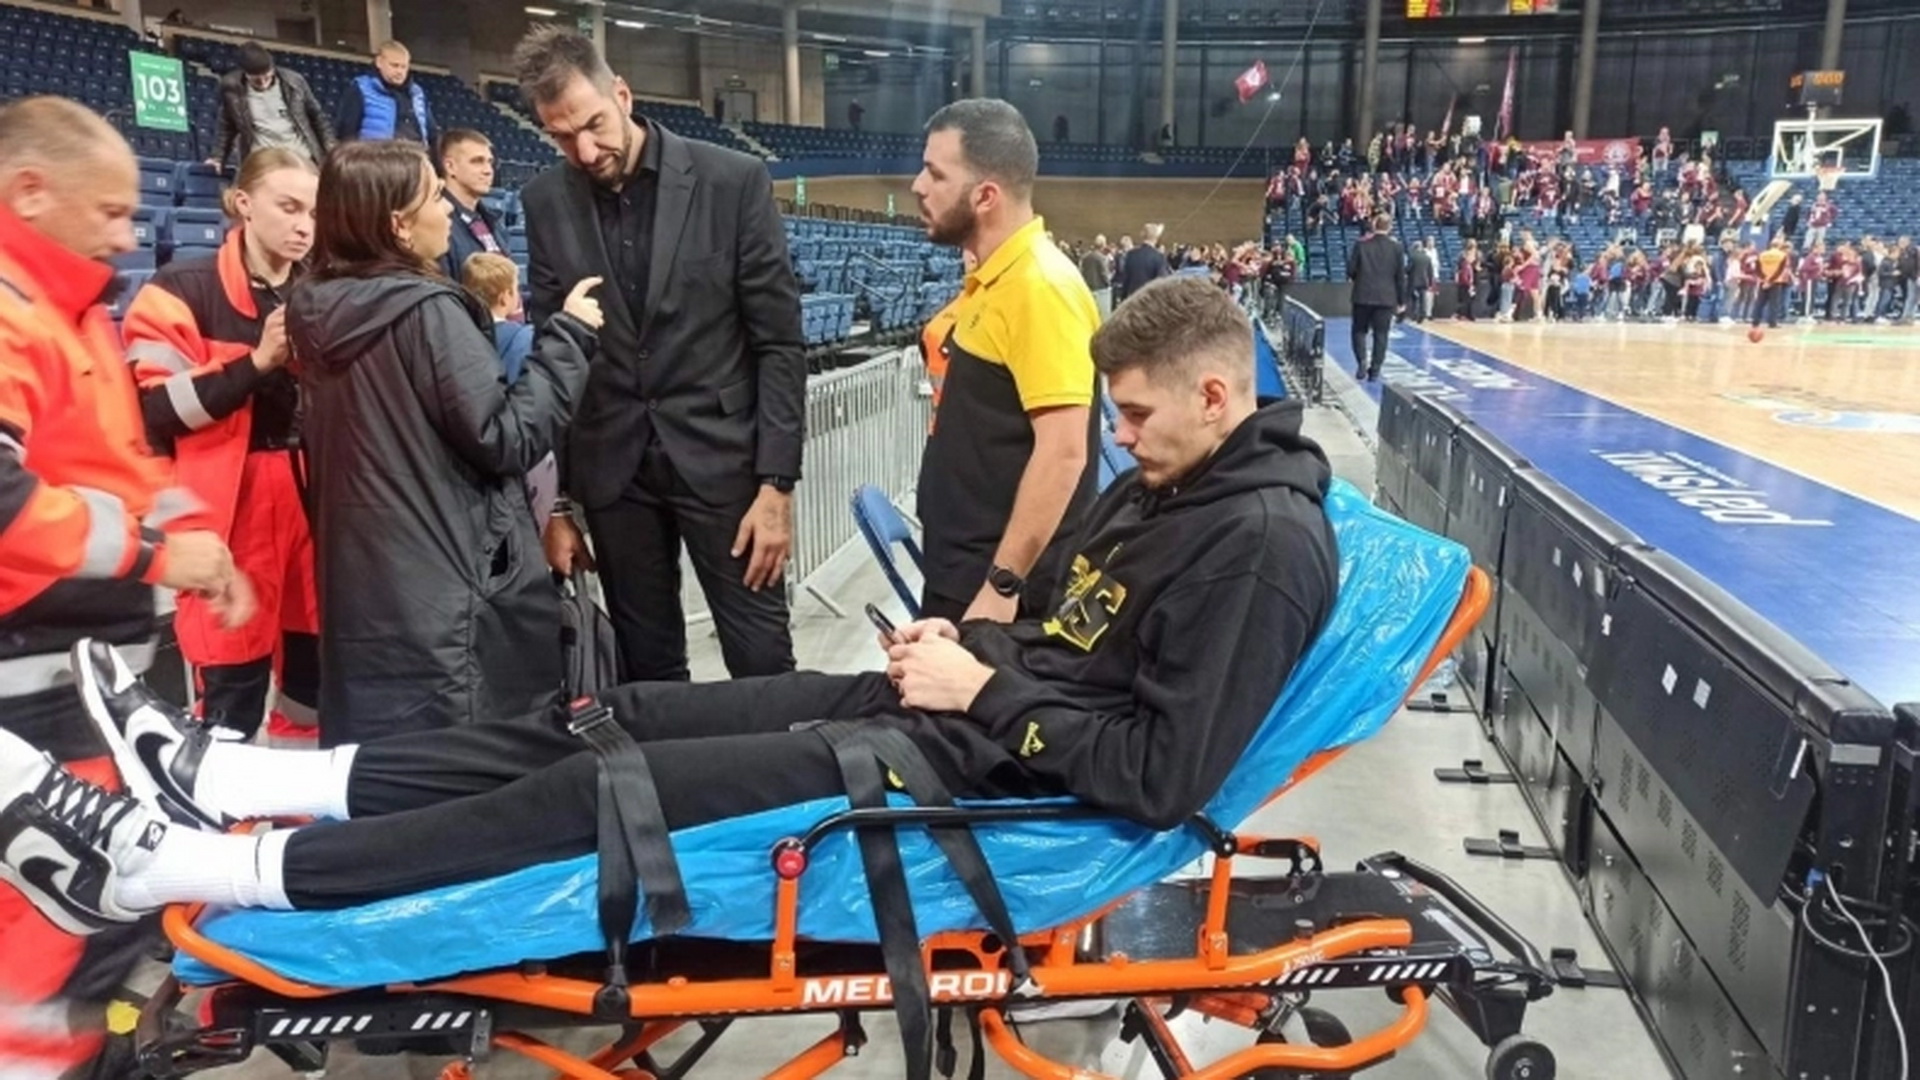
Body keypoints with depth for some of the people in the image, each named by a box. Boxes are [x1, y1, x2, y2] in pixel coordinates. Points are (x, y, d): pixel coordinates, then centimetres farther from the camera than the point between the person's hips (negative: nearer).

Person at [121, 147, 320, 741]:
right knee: (234, 693, -1)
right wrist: (257, 362, -20)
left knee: (318, 673, 12)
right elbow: (155, 409, -12)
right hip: (232, 508, -5)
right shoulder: (184, 291, -3)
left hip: (315, 499, 5)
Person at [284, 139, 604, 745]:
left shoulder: (315, 311, 7)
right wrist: (568, 336, -9)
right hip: (449, 589, -8)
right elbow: (507, 440, -16)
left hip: (359, 583, 8)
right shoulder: (427, 310, -16)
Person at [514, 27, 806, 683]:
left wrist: (776, 483, -11)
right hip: (612, 467, 3)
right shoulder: (546, 202, 2)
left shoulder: (734, 181, -7)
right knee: (647, 669, 12)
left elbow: (779, 343, -6)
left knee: (762, 665, 2)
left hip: (720, 454, -3)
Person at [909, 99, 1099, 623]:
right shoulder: (992, 278, 9)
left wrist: (1002, 584, -23)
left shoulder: (1041, 286, -20)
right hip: (958, 569, 9)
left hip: (996, 583, -9)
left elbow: (1063, 452, -25)